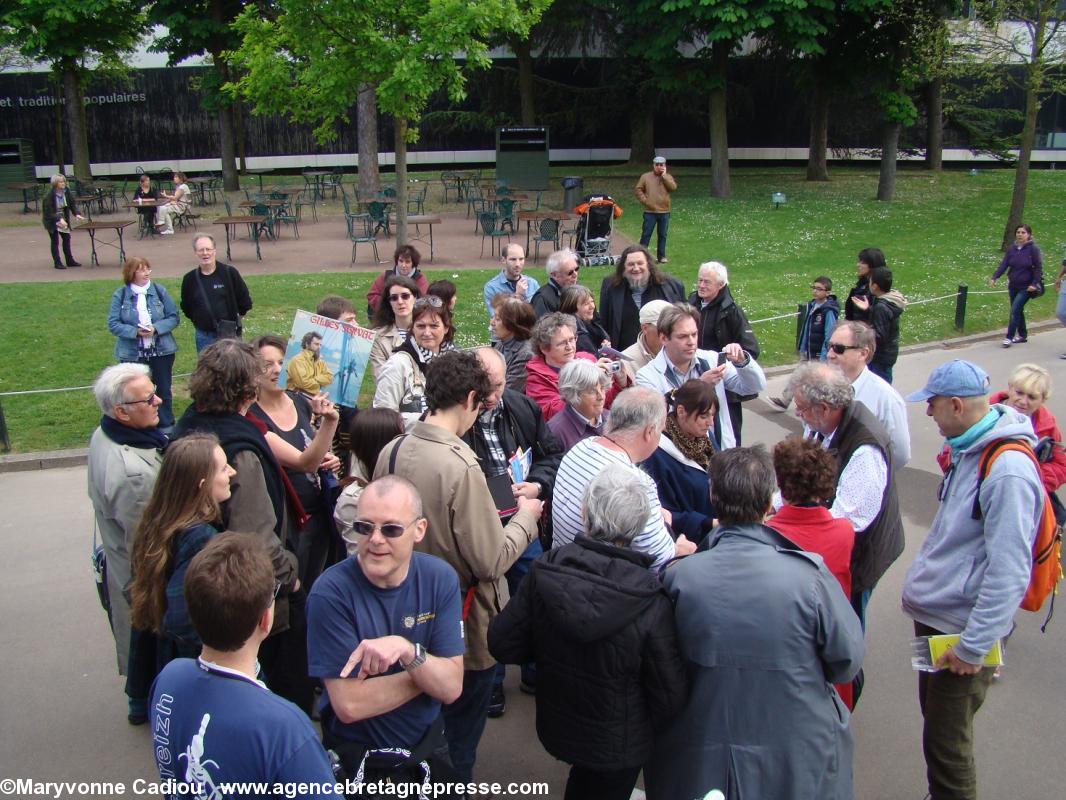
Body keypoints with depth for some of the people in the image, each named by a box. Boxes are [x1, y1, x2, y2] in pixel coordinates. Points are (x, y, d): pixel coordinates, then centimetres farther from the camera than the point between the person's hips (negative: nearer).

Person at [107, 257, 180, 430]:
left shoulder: (160, 291, -2)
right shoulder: (120, 295, -5)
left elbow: (174, 317, -1)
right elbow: (113, 324, -6)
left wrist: (156, 328, -18)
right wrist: (135, 332, -21)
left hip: (161, 351, 1)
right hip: (133, 354, -1)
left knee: (164, 390, 11)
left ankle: (166, 427, 25)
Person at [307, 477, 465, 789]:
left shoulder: (440, 578, -12)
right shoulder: (331, 592, -23)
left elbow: (451, 688, -16)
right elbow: (349, 705, -25)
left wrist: (408, 652, -34)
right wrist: (426, 670, -17)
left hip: (428, 741, 4)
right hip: (357, 754, -3)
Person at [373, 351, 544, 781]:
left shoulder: (391, 452, -7)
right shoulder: (460, 466, -28)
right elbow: (491, 560, -23)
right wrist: (525, 517, -6)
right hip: (463, 627, -7)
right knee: (457, 738, 15)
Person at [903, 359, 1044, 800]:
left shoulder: (1008, 472, -26)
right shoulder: (968, 449, 4)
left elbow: (1009, 573, -26)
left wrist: (973, 647, -22)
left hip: (961, 628, -9)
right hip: (933, 613, 9)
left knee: (946, 745, 4)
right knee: (934, 719, 23)